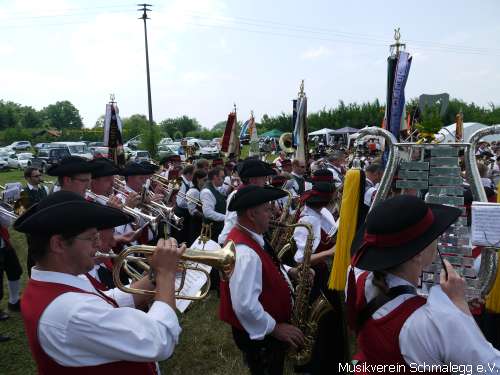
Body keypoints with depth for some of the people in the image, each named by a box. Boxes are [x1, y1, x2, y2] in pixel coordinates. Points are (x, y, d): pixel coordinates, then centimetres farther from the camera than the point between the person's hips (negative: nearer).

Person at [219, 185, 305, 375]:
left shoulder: (248, 236, -1)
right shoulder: (245, 253, -34)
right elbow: (245, 306, -36)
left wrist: (288, 271, 1)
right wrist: (275, 328, -23)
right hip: (259, 335, -9)